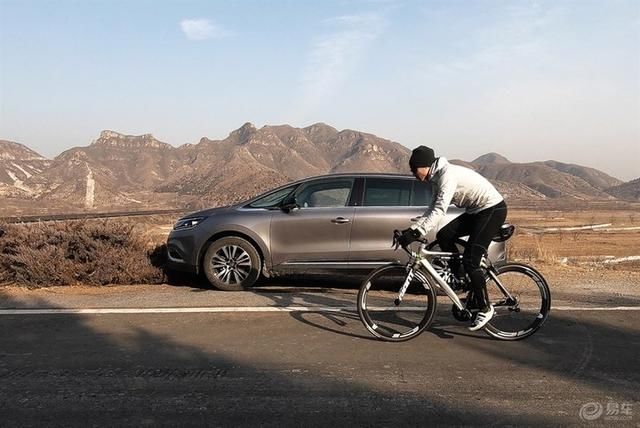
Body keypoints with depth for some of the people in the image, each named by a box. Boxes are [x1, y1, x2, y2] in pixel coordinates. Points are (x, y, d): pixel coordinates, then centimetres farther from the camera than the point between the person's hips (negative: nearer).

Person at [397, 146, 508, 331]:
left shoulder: (448, 174, -23)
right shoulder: (437, 177, 7)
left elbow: (440, 211, -33)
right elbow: (433, 209, 10)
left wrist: (416, 233, -37)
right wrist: (412, 229, -1)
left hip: (493, 209, -9)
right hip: (476, 211, 9)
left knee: (470, 260, -14)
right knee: (444, 236, -5)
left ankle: (485, 308, -1)